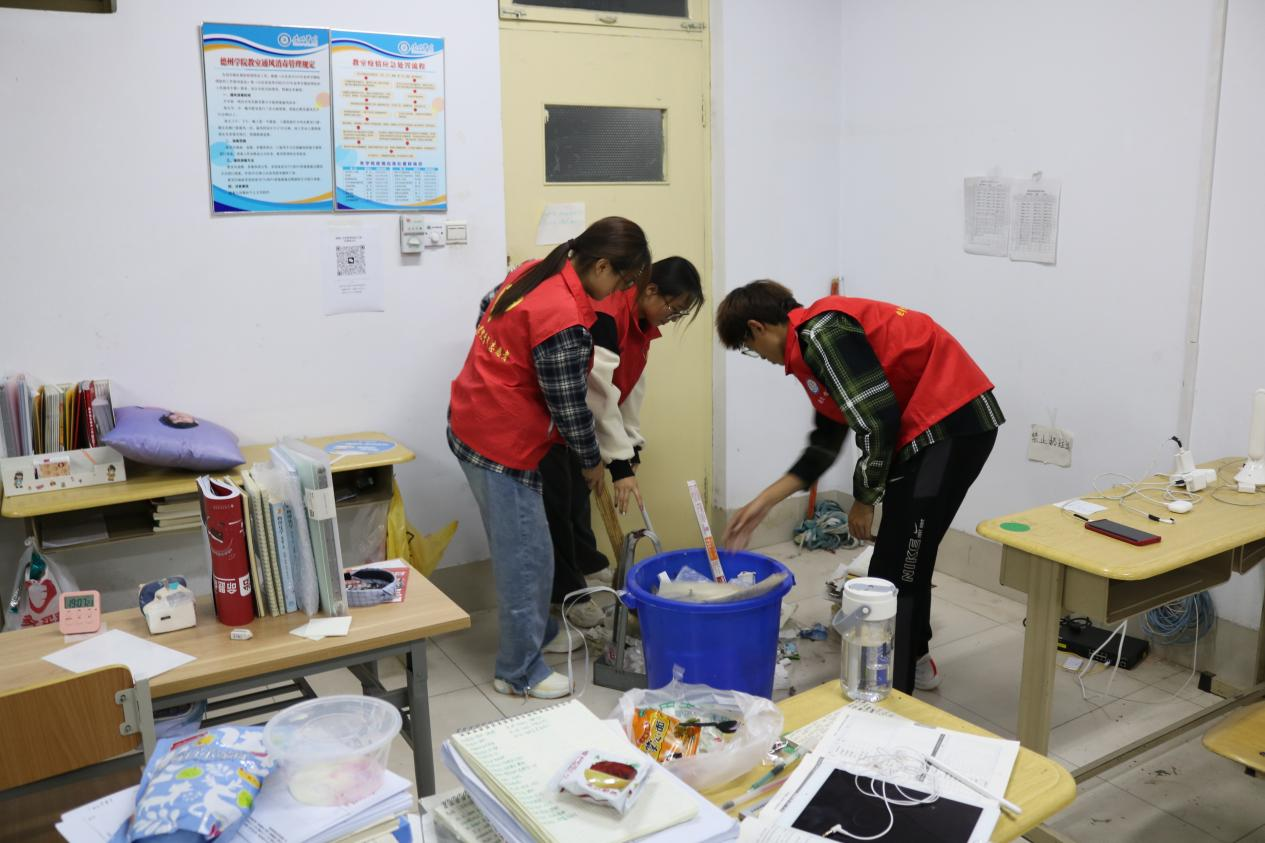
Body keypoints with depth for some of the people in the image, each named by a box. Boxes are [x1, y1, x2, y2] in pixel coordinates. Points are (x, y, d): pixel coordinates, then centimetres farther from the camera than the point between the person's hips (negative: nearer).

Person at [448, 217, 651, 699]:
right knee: (526, 556, 2)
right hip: (502, 445, -10)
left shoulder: (535, 272, 2)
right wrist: (591, 460, -2)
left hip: (475, 422, 10)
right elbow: (569, 406, -18)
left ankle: (538, 630, 38)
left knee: (518, 546, 22)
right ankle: (519, 670, 15)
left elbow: (488, 308, 20)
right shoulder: (565, 321, -25)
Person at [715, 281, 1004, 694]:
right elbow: (826, 443, 21)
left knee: (895, 570, -6)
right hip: (943, 427, 10)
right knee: (908, 554, 23)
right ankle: (915, 660, 40)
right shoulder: (815, 340, 17)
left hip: (950, 424, -10)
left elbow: (877, 419, -21)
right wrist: (764, 502, 20)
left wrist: (864, 500, -7)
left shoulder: (821, 333, -15)